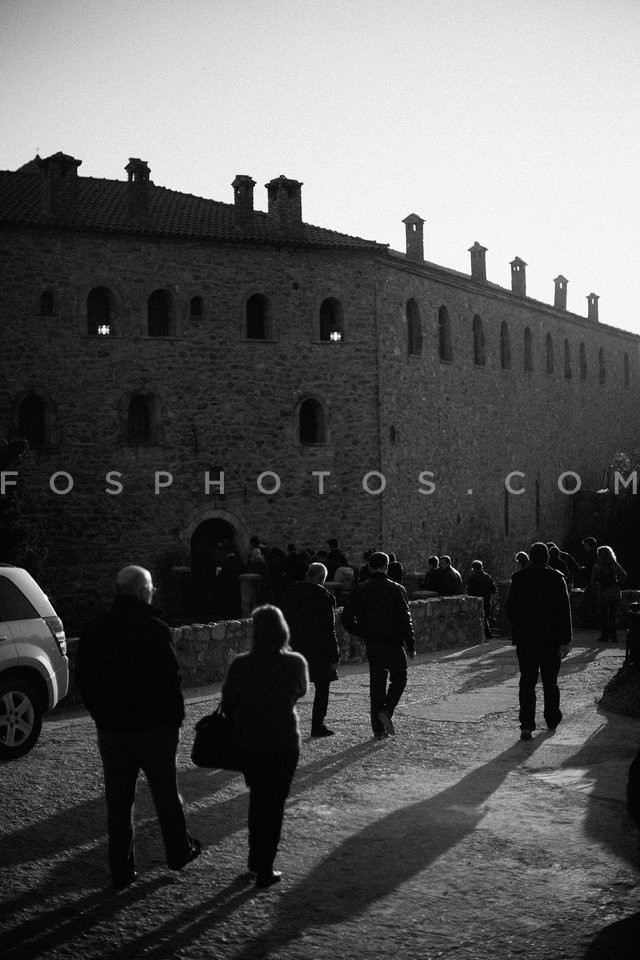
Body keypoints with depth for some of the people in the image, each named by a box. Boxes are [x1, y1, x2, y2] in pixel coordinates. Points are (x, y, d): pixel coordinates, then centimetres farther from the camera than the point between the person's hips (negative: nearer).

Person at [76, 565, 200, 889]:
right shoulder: (155, 629, -14)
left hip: (110, 729, 4)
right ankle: (179, 851, 29)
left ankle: (121, 869, 17)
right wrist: (175, 720, -2)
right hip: (153, 726, -4)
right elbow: (170, 680, -14)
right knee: (165, 793, 14)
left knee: (118, 800, 11)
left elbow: (84, 680, 8)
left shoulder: (94, 630, 2)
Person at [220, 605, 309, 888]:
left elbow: (227, 704, -3)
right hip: (284, 742, -2)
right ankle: (264, 869, 11)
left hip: (248, 742, 2)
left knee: (258, 797, 23)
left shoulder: (240, 665, -11)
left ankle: (256, 856, 35)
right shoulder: (295, 663, -12)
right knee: (274, 803, 9)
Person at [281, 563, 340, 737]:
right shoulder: (324, 597, -13)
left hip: (296, 648, 5)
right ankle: (318, 726, 11)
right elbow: (329, 630, -13)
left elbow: (285, 624, 9)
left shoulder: (290, 593, 4)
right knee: (322, 687, 8)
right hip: (319, 649, -5)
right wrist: (334, 656, -8)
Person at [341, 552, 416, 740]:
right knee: (398, 678, 14)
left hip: (371, 645, 4)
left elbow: (346, 618, 1)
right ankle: (386, 711, -9)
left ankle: (378, 728, 11)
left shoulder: (360, 590, 1)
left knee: (376, 683, 11)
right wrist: (411, 646, -3)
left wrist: (363, 634, 12)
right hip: (393, 643, -3)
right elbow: (405, 620, -10)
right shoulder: (396, 589, -9)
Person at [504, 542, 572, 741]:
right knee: (550, 681, 15)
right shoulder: (556, 578, -6)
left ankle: (526, 725, -7)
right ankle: (552, 719, 28)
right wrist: (565, 640, -6)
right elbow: (565, 611, -8)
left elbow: (508, 608, 1)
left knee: (527, 681, 2)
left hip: (525, 639, 0)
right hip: (551, 639, 0)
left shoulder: (518, 578, -2)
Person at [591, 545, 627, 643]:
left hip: (602, 594, -2)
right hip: (614, 593, 3)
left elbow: (593, 581, -9)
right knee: (613, 615, 12)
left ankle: (605, 636, 12)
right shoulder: (614, 564, -1)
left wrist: (596, 589, 6)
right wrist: (618, 585, 3)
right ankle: (613, 636, 13)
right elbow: (624, 575, -7)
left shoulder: (597, 566, -8)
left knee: (603, 616, 9)